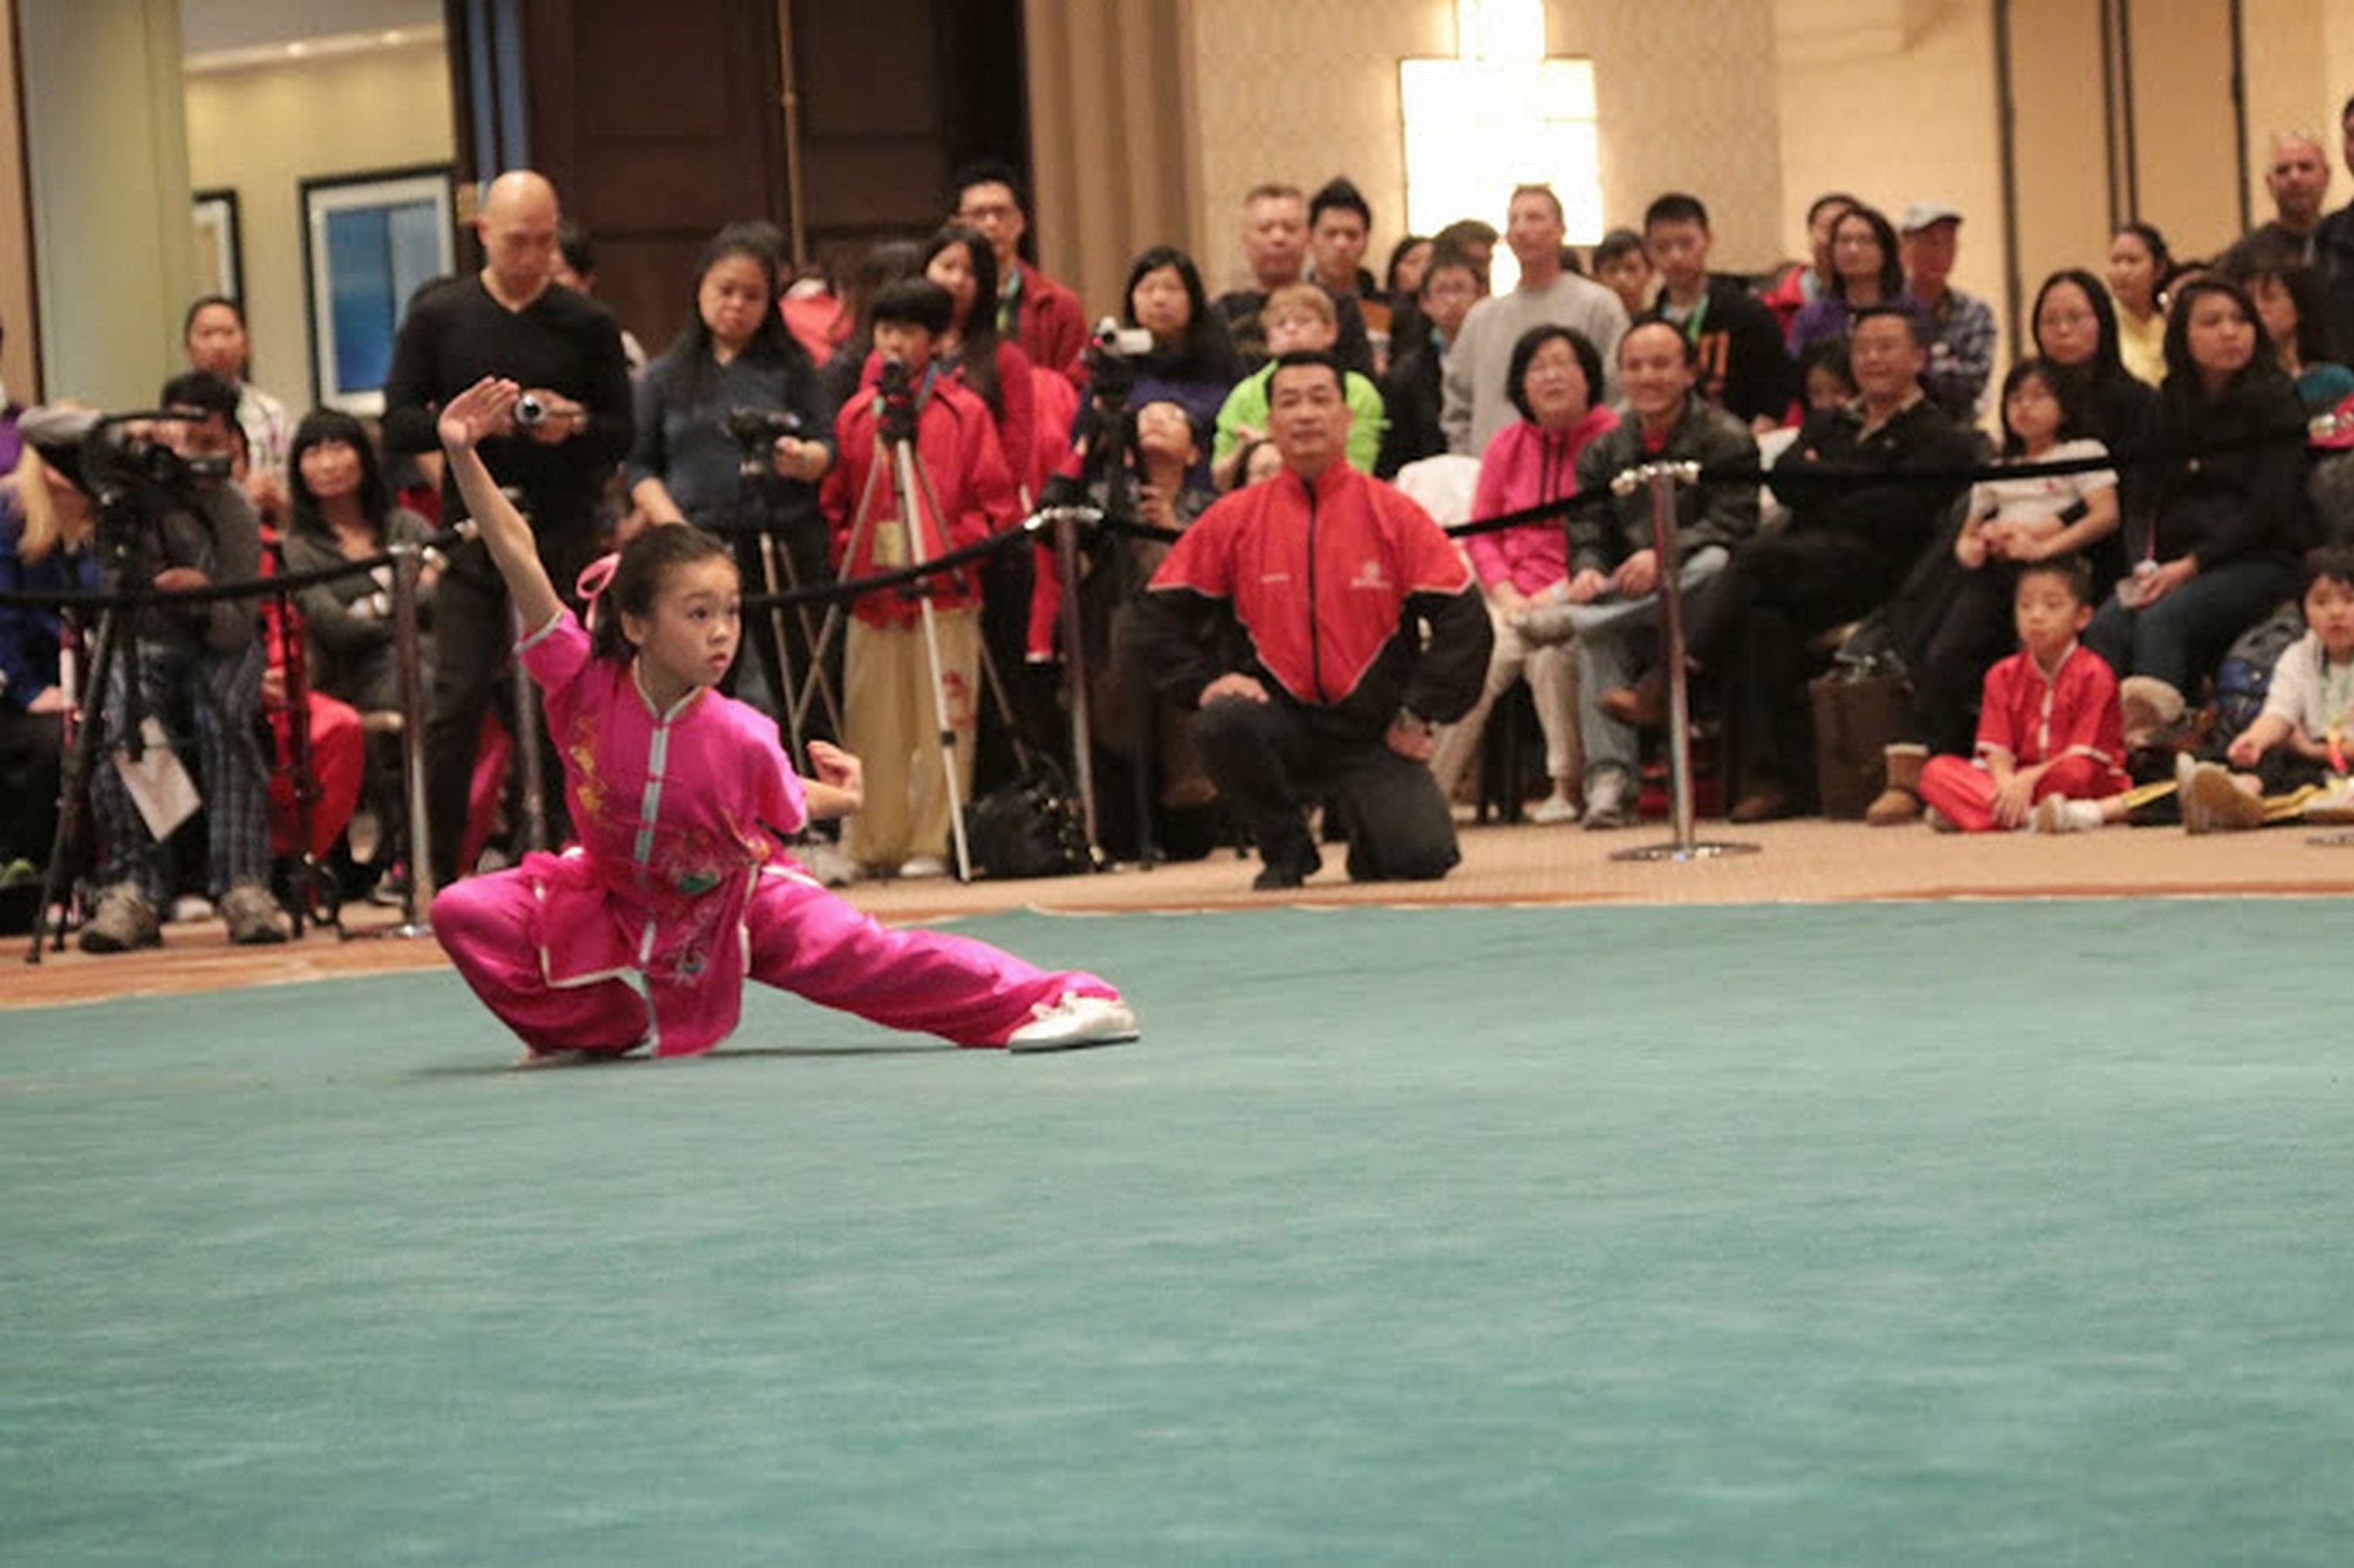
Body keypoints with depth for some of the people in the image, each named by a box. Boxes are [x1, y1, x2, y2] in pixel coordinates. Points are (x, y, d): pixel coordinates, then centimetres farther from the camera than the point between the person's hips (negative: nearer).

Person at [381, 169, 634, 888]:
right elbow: (397, 426, 2)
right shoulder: (438, 318, 6)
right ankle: (441, 876, 0)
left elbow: (622, 433, 6)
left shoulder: (588, 324, 7)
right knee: (457, 702, -7)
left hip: (565, 535, 1)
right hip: (472, 535, -1)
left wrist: (573, 427, -16)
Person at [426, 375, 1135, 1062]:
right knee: (466, 914, -17)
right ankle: (593, 1027, 6)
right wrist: (464, 457, -40)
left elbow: (786, 805, 2)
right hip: (614, 895, 2)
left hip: (738, 902, -1)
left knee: (864, 954, -15)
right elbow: (518, 556, -35)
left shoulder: (742, 736, -25)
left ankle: (1053, 1000, -10)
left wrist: (838, 799, -9)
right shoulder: (585, 683, -26)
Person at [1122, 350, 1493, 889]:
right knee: (1223, 722, -33)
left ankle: (1363, 820, 18)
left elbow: (1463, 620, 0)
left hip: (1374, 733, -1)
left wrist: (1418, 714, -4)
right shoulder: (1233, 520, 2)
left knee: (1423, 855, -21)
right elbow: (1154, 622, 5)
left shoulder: (1394, 515, 0)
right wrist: (1205, 683, -10)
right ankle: (1285, 851, -6)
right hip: (1280, 719, 1)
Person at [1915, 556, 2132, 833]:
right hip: (2017, 780, 5)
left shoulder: (2094, 675, -5)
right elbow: (1996, 749, -1)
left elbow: (2085, 759, -13)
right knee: (1936, 770, -18)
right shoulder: (2003, 675, 10)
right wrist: (2005, 780, -24)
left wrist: (2031, 778, -26)